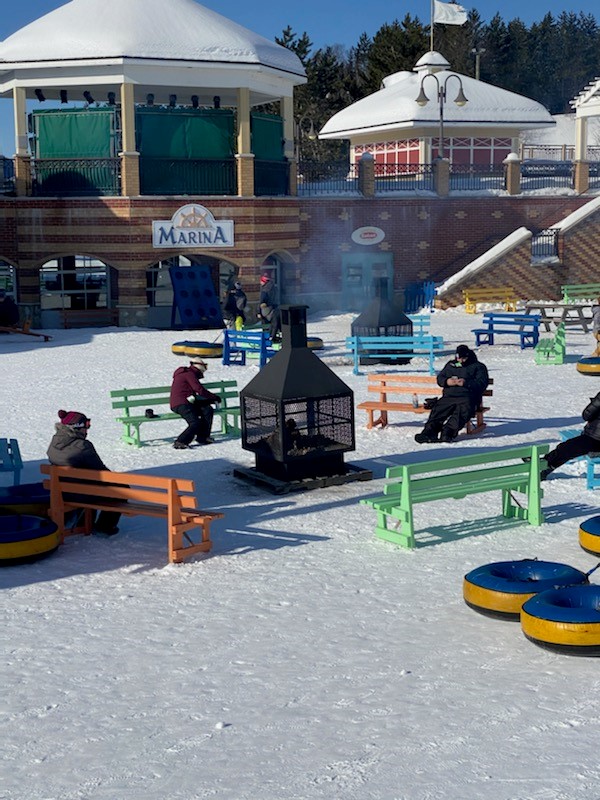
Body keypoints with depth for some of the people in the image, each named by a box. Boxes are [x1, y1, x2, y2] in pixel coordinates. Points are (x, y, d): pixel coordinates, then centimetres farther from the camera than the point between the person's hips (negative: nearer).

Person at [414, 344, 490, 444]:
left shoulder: (478, 367, 15)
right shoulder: (451, 365, 29)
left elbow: (482, 382, 1)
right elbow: (440, 378, 24)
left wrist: (466, 383, -13)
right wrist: (447, 382, -1)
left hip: (467, 397, -3)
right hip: (448, 397, 3)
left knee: (462, 411, -37)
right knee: (438, 410, -27)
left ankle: (448, 432, -51)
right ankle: (430, 431, -44)